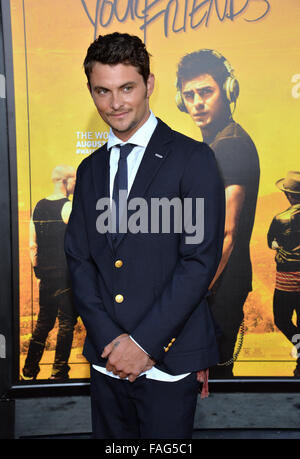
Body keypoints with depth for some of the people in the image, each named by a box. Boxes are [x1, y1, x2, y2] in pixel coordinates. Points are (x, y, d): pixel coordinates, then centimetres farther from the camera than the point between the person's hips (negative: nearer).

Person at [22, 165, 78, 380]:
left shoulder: (39, 206, 9)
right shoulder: (68, 207, -12)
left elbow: (33, 246, 10)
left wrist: (39, 273, 16)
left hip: (46, 274, 7)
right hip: (66, 274, -7)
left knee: (43, 322, 16)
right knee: (67, 322, 3)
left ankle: (29, 371, 22)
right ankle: (59, 373, 8)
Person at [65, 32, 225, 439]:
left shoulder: (192, 158, -7)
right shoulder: (90, 169, 10)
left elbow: (201, 259, -12)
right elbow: (78, 258, 5)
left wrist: (144, 341, -13)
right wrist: (110, 338, -7)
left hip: (168, 358, -4)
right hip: (106, 359, 5)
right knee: (109, 436, 16)